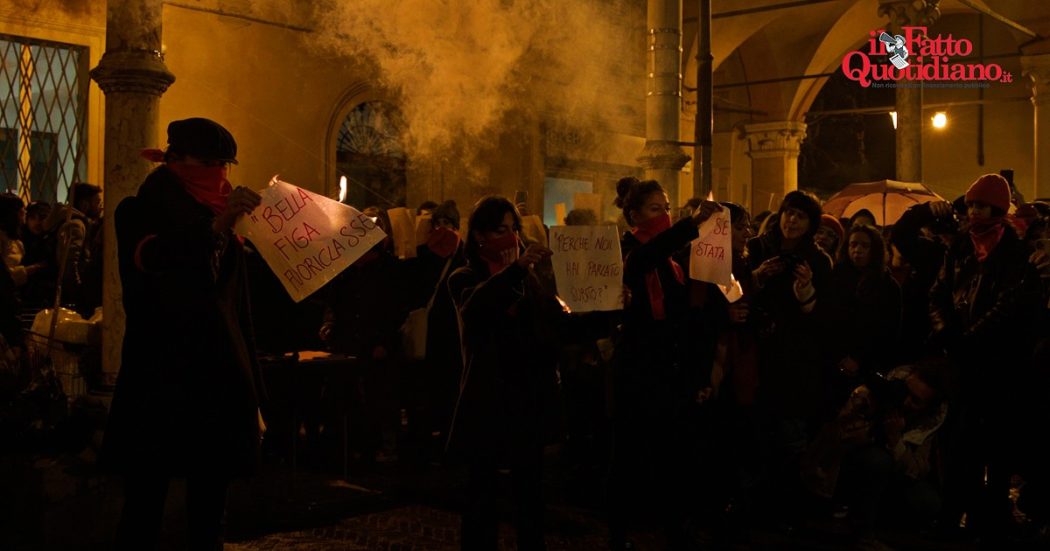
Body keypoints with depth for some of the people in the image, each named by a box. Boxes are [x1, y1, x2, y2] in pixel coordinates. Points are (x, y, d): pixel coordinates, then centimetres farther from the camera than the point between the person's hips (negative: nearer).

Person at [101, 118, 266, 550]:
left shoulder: (228, 230, 16)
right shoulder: (139, 211, 5)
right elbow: (145, 260, -17)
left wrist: (254, 398, 13)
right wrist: (213, 227, -30)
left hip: (221, 382, 4)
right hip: (158, 381, -4)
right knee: (143, 512, -5)